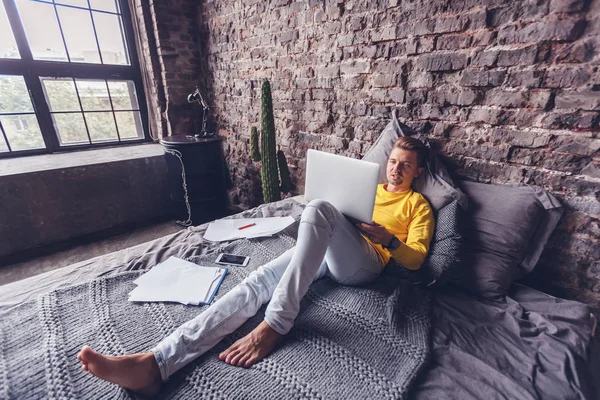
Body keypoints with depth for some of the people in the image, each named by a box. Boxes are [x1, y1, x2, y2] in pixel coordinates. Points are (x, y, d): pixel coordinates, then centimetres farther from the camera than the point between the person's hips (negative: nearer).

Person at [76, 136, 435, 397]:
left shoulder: (419, 205, 18)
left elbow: (415, 259, 6)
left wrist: (387, 238, -12)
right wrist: (338, 213, 5)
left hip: (362, 264, -4)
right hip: (322, 252, 5)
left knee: (318, 208, -34)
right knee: (258, 281, -22)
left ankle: (277, 323, -34)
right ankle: (155, 363, -30)